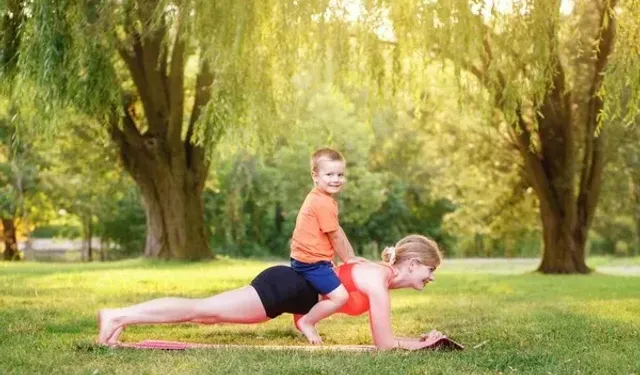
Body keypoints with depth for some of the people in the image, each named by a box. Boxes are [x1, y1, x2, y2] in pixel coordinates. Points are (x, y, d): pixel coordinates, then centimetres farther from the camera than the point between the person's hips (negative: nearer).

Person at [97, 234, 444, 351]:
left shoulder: (381, 274, 13)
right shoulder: (379, 283, -15)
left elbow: (382, 335, 24)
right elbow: (383, 344, -15)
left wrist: (419, 340, 17)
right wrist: (420, 345, -3)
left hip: (291, 288, 8)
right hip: (284, 288, -8)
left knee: (207, 315, 8)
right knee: (202, 310, -10)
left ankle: (120, 317, 10)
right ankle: (118, 316, -9)